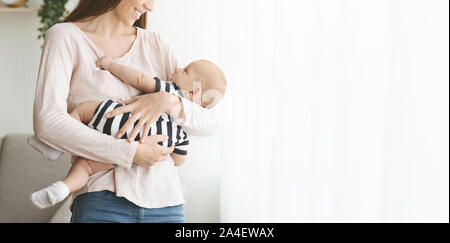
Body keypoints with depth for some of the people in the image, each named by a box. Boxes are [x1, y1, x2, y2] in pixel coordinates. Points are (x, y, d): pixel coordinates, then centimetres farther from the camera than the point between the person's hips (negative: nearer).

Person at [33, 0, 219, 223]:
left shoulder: (156, 44, 15)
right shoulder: (66, 36, 3)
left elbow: (209, 123, 10)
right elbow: (47, 124, -12)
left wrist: (169, 102, -11)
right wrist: (131, 152, -14)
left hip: (165, 200, 4)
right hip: (103, 200, -3)